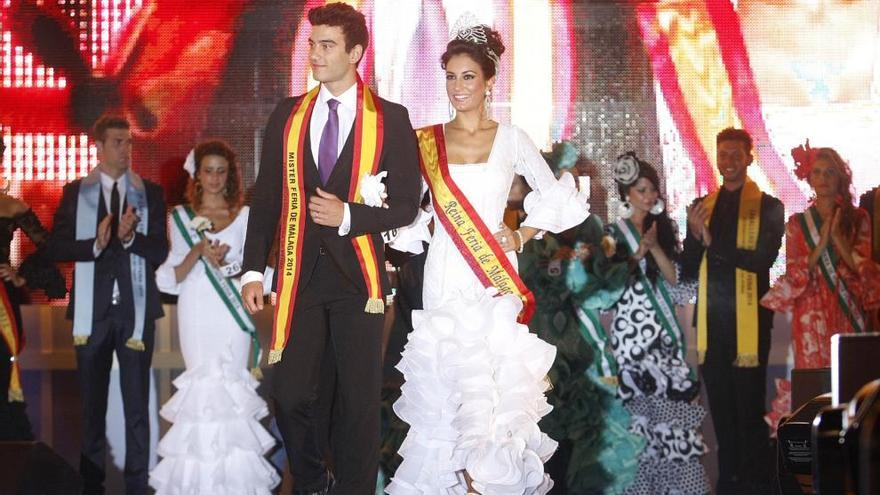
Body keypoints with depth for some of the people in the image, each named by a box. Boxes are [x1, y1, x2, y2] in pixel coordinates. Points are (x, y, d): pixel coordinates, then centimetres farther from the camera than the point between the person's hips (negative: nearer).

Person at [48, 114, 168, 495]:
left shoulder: (150, 193, 6)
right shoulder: (75, 193, 7)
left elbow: (160, 251, -1)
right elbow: (57, 247, 0)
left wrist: (131, 237, -19)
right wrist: (95, 244, -17)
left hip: (135, 309, -1)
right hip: (92, 309, 1)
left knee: (137, 404, -1)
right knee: (92, 403, 9)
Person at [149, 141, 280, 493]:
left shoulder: (245, 216, 9)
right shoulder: (181, 217, 10)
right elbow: (171, 278, 6)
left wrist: (225, 265, -13)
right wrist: (196, 253, -12)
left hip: (232, 311, 0)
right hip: (196, 313, 0)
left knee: (232, 387, -7)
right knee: (202, 386, -6)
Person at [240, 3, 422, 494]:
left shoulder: (391, 119, 0)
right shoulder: (288, 115, 8)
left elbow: (406, 205, 0)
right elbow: (266, 197, 9)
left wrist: (349, 215, -15)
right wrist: (254, 269, 3)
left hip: (357, 275, -2)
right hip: (300, 276, 2)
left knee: (359, 401, 4)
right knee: (290, 396, 2)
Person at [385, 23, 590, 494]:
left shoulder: (511, 139, 5)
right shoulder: (426, 142, 6)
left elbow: (555, 197, 11)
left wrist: (522, 235, 1)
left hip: (495, 278, -1)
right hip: (445, 277, 1)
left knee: (498, 382, -4)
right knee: (445, 380, -1)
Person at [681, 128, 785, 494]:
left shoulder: (769, 207, 0)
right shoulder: (701, 207, 13)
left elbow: (763, 259, -14)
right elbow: (689, 271, 10)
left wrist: (713, 242, -14)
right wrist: (695, 235, -9)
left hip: (748, 320, -4)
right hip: (711, 320, 4)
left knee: (749, 408, 0)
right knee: (720, 409, 10)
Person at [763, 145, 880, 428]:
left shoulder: (857, 219, 8)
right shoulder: (797, 223, 8)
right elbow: (794, 274, 0)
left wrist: (837, 237, -11)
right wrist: (822, 242, -10)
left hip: (848, 311, 0)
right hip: (811, 313, 0)